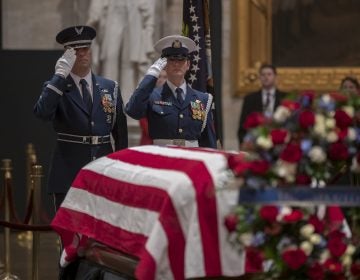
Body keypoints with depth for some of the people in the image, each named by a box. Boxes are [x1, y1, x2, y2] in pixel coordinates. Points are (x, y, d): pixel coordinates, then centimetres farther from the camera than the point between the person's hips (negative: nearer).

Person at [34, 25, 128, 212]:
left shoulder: (110, 87, 11)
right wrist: (60, 75, -20)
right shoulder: (56, 88, 2)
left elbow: (120, 132, 13)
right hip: (68, 177, -3)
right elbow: (42, 113, -20)